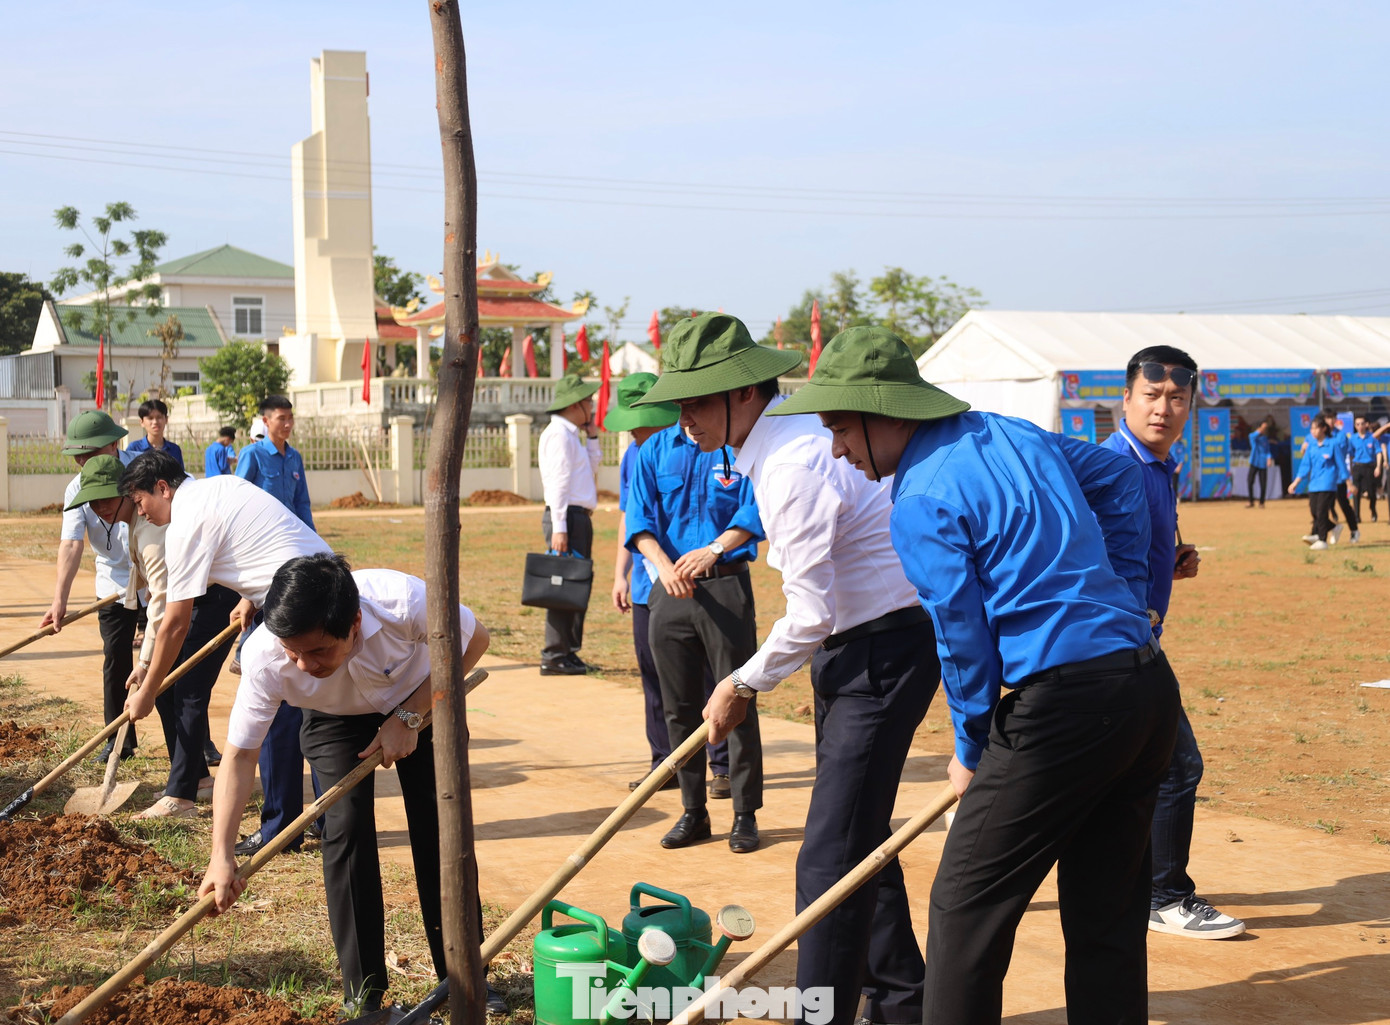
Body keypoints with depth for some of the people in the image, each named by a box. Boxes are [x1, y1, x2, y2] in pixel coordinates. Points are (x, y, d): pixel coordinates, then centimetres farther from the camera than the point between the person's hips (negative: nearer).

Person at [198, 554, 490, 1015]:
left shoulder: (403, 603, -41)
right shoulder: (265, 657, -35)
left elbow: (473, 639, -20)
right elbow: (239, 754, -26)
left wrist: (409, 718, -25)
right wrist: (222, 855, -34)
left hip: (422, 699, 0)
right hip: (335, 717, 1)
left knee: (438, 829, -4)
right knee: (346, 826, -13)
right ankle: (364, 994, -1)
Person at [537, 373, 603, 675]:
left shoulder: (571, 434, 20)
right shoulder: (559, 434, -11)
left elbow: (592, 467, 26)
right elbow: (557, 482, -18)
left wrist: (592, 436, 17)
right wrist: (559, 528, -22)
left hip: (579, 517, 10)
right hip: (567, 516, -10)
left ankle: (568, 652, 18)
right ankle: (554, 656, -9)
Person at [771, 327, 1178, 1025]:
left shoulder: (921, 503, -10)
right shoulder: (1016, 434, 15)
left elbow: (965, 643, -9)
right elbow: (1120, 477, 30)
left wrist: (973, 754, 7)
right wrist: (1122, 597, 27)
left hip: (1063, 705, -9)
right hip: (1151, 686, 9)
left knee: (966, 909, 3)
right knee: (1108, 915, 15)